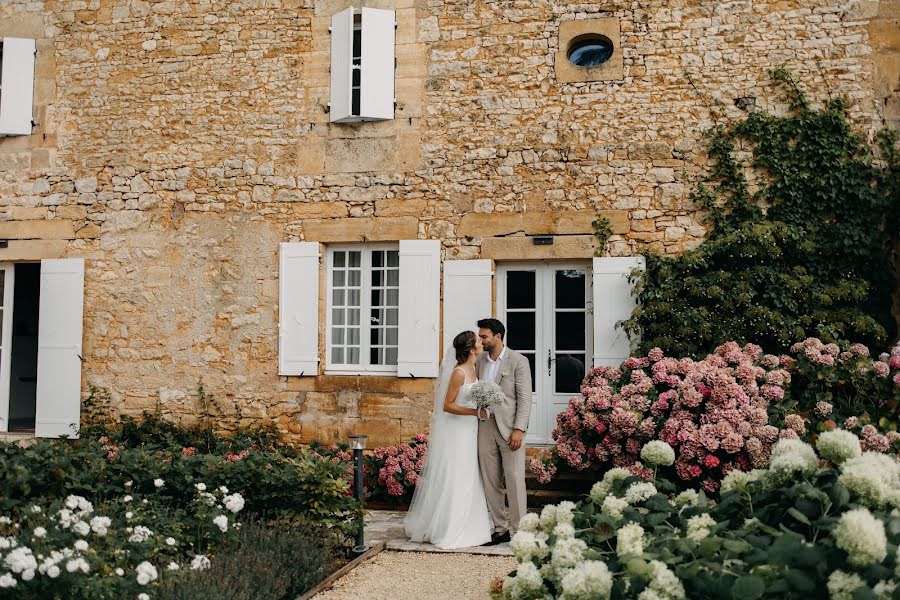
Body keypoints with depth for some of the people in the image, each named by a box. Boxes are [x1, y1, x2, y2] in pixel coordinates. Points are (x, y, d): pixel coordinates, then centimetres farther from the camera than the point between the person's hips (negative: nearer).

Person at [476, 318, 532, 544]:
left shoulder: (518, 361, -3)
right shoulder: (479, 362, 12)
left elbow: (525, 398, -7)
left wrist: (518, 429, -15)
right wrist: (475, 428, 5)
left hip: (509, 427, -5)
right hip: (485, 426, 5)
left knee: (514, 480, -3)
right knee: (491, 482, 7)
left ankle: (518, 529, 5)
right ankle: (499, 528, 15)